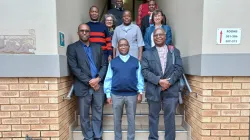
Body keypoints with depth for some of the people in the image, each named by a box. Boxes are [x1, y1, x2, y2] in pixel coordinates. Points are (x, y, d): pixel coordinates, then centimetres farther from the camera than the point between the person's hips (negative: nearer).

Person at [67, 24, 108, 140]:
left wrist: (98, 78, -8)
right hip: (83, 87, -3)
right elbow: (74, 68, -8)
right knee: (84, 116, 8)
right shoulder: (72, 48, 2)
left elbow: (104, 65, 9)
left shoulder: (97, 47, 13)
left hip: (98, 85, 3)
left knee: (98, 114, 11)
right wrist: (89, 82, -12)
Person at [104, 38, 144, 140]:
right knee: (117, 119, 13)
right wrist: (108, 94, -1)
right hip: (116, 95, 1)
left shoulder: (136, 61, 4)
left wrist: (140, 92, -3)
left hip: (132, 94, 0)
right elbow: (108, 79, 2)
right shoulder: (113, 62, 4)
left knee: (131, 119, 11)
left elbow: (139, 78, 3)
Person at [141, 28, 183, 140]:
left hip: (171, 89, 0)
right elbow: (145, 71, -5)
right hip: (153, 90, 0)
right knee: (153, 116, 11)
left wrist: (169, 81, -14)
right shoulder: (147, 53, 6)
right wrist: (159, 80, -16)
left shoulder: (175, 51, 10)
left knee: (170, 117, 5)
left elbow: (179, 69, 1)